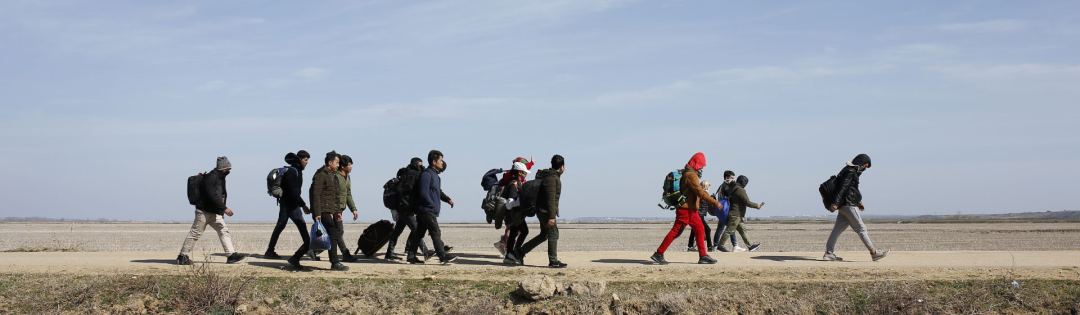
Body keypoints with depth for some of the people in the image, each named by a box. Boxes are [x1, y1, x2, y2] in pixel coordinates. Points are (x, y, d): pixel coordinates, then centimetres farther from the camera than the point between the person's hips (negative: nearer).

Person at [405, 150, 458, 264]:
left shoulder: (435, 175, 18)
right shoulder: (426, 174, -13)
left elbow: (438, 191, 27)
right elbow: (423, 193, -19)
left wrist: (447, 199, 12)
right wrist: (433, 206, -16)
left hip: (425, 211, 10)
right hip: (427, 210, -10)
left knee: (419, 233, 10)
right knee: (436, 233, -10)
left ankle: (411, 256, 12)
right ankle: (443, 256, -10)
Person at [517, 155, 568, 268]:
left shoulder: (552, 176, 14)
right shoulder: (552, 178, -19)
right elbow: (551, 199, -24)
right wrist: (551, 216, -27)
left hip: (542, 211, 10)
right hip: (546, 211, -10)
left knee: (544, 234, 15)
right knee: (553, 234, -4)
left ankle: (521, 252, 19)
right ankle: (553, 261, 0)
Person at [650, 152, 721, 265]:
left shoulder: (687, 173, 15)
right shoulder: (691, 175, -16)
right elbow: (700, 192, -22)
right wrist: (715, 202, -20)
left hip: (691, 210, 10)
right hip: (686, 209, -10)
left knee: (700, 230, 9)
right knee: (675, 232, -7)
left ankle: (703, 256, 10)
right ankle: (658, 254, -4)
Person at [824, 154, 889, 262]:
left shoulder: (853, 171, 20)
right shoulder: (850, 172, -13)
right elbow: (842, 188, -21)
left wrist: (859, 202, 27)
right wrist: (835, 203, -27)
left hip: (843, 205, 10)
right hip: (848, 205, -10)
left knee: (838, 229, 7)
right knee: (861, 228, -5)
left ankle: (829, 253, 6)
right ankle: (874, 253, -2)